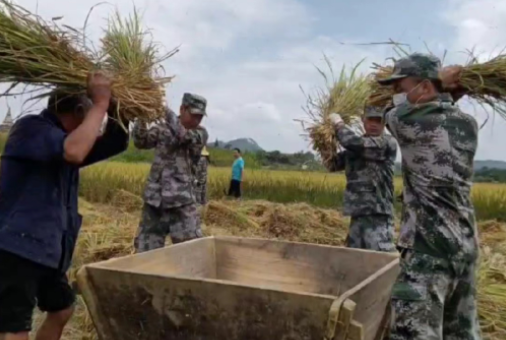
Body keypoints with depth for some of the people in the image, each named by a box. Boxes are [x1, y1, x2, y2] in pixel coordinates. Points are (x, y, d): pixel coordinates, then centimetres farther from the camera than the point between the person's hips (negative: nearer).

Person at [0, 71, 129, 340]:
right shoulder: (32, 128, -13)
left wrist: (115, 110, -6)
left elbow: (116, 143, 12)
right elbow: (74, 151, -33)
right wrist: (100, 103, -25)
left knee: (61, 310, 23)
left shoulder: (64, 137, 14)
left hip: (47, 248, 10)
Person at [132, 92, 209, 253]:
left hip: (182, 201, -2)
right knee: (146, 249, 8)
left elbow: (182, 135, -19)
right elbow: (140, 141, -1)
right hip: (155, 198, 2)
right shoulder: (162, 128, 8)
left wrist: (164, 108, -20)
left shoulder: (200, 134, 0)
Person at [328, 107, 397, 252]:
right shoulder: (356, 148, 15)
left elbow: (355, 142, -20)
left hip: (378, 215, -7)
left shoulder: (388, 143, -7)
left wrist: (339, 123, -4)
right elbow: (333, 164, 17)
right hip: (357, 214, 7)